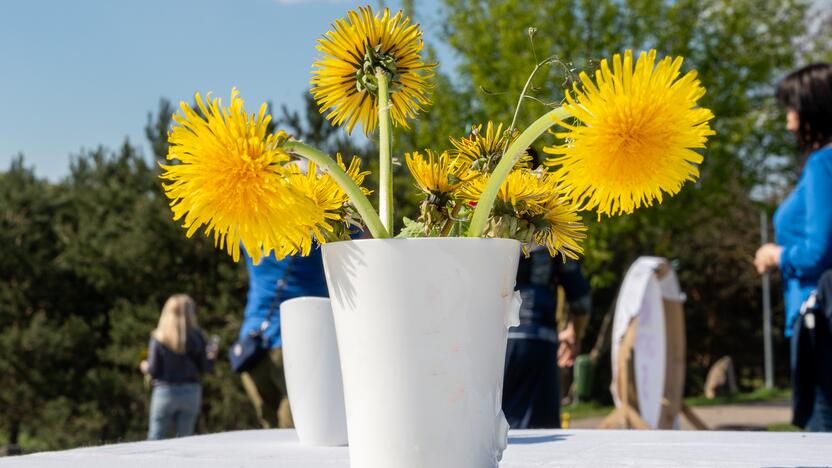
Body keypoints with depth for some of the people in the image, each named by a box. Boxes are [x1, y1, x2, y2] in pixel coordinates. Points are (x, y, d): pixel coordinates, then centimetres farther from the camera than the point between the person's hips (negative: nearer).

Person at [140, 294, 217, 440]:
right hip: (191, 392, 2)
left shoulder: (159, 338, -6)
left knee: (155, 439, 4)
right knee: (185, 439, 8)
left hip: (165, 392, -1)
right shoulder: (196, 337, -3)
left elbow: (154, 370, -6)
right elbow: (205, 368, 0)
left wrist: (145, 367, 15)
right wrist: (212, 357, 19)